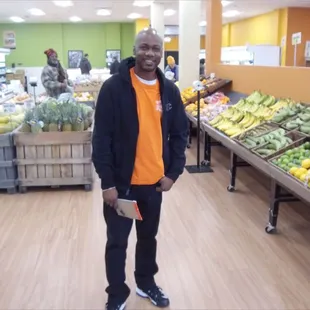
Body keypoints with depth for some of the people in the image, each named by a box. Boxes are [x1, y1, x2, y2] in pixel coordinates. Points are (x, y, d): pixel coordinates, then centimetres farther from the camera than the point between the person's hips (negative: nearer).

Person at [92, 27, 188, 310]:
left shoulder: (169, 90, 2)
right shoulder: (114, 87, -12)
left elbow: (180, 133, 7)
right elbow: (101, 137, -13)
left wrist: (173, 173, -1)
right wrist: (107, 182, -15)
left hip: (155, 181, 4)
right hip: (121, 182, -4)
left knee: (149, 237, 20)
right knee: (117, 241, 9)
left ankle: (146, 284, 42)